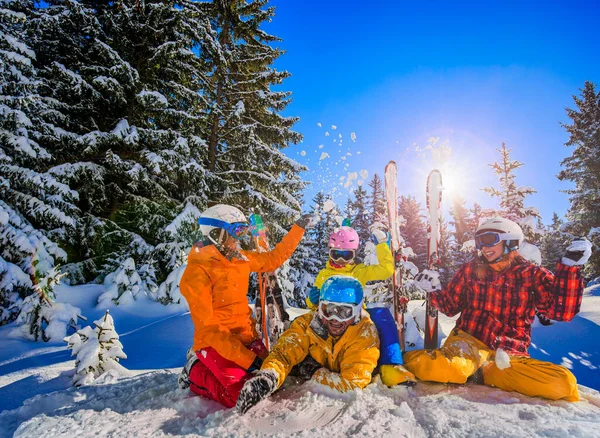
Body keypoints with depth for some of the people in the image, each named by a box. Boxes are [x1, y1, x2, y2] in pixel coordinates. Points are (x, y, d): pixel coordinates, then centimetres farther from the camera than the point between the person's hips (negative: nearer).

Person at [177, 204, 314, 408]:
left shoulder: (240, 258, 4)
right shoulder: (198, 270, -17)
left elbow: (275, 258, 18)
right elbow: (207, 326, -19)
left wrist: (299, 228, 17)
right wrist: (247, 358, -21)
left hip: (246, 336, 8)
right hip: (216, 342, -7)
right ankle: (196, 372, 6)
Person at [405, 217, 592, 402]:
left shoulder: (532, 274, 6)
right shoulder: (471, 269, 9)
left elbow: (561, 310, -8)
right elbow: (450, 306, 16)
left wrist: (570, 266, -14)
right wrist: (434, 289, -4)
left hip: (509, 355, 3)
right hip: (468, 342, -2)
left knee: (563, 383, -27)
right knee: (448, 370, -38)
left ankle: (488, 371, -8)